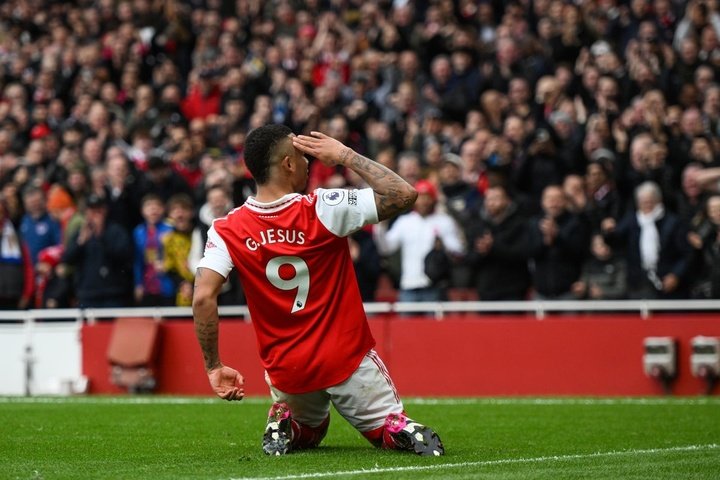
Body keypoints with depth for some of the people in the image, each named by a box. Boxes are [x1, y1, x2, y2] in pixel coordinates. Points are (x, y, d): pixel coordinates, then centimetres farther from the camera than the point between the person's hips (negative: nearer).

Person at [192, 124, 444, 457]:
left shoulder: (227, 230, -9)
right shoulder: (321, 210, -16)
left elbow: (203, 297, -19)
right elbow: (404, 194, -14)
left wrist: (213, 366, -11)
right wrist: (346, 156, -6)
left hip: (286, 370, 3)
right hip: (347, 360, -3)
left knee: (307, 434, 31)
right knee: (390, 432, 14)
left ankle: (282, 425, -3)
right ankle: (401, 431, -21)